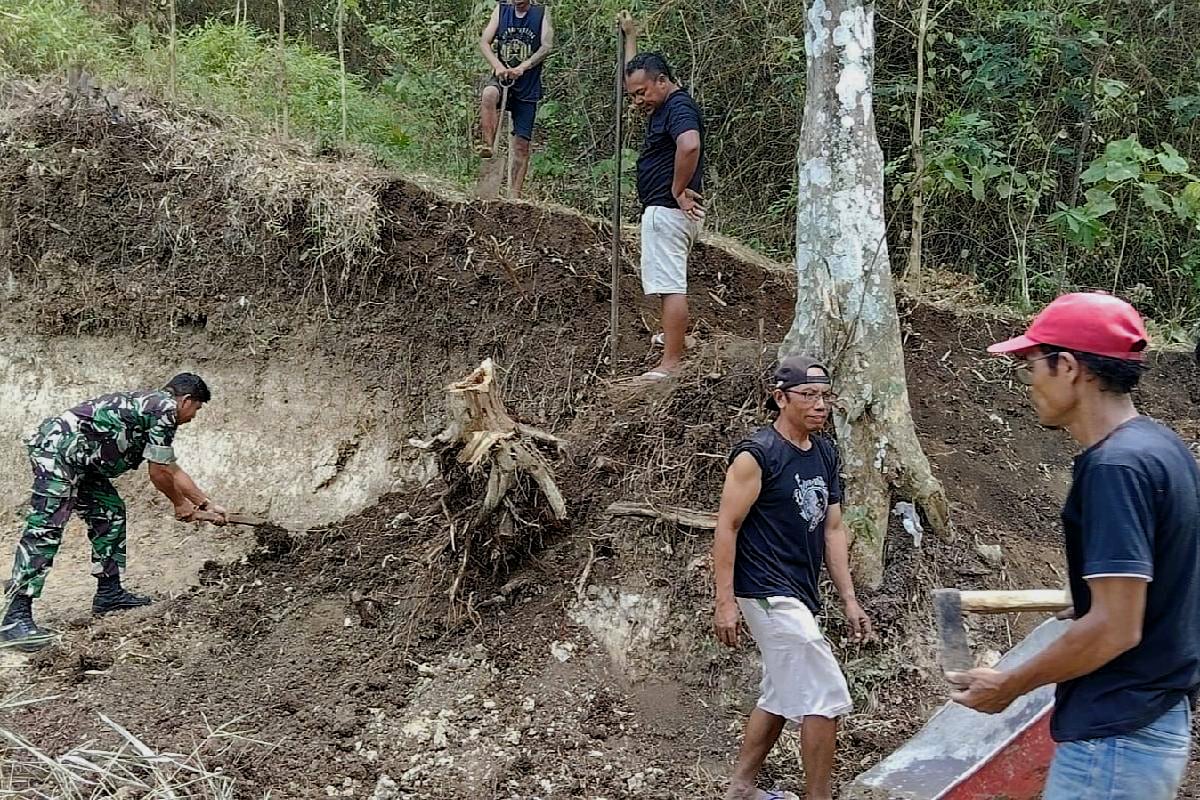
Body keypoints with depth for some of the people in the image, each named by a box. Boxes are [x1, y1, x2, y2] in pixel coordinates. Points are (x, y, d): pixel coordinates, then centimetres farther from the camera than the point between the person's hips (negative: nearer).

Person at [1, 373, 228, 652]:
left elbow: (173, 470, 32)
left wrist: (207, 504, 36)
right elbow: (159, 474, -4)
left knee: (110, 513, 15)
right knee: (45, 529, -16)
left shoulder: (151, 405, 23)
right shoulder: (165, 409, -8)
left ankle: (109, 592, 20)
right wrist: (180, 504, 14)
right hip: (58, 447, -11)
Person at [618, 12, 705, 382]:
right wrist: (629, 35, 32)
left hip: (668, 210, -11)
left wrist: (678, 191, -28)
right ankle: (678, 334, 43)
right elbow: (635, 73, 34)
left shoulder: (678, 107, -17)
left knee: (670, 284, -11)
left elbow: (690, 145, -38)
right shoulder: (663, 105, 14)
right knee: (673, 279, 26)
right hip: (673, 211, 11)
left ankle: (671, 362, -12)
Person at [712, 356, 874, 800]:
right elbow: (727, 527, -14)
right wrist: (725, 601, -18)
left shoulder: (826, 454, 11)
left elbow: (832, 529, 14)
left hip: (800, 596, 9)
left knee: (782, 697, 18)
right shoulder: (757, 455, -13)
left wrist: (849, 600, 12)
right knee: (825, 697, -10)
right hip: (769, 593, -9)